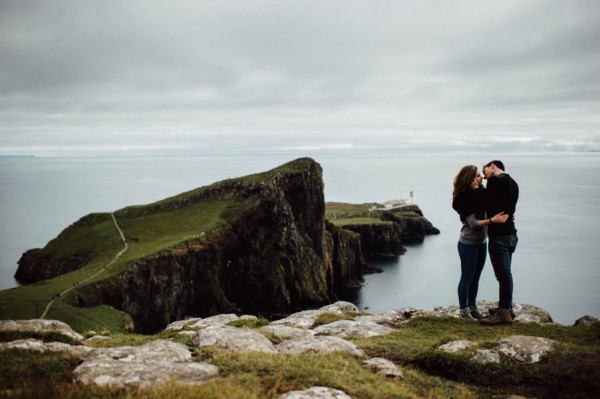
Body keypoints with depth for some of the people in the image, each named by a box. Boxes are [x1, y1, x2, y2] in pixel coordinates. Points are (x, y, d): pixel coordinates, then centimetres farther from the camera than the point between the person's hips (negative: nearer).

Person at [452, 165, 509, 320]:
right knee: (467, 278, 5)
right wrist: (492, 220, -35)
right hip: (468, 244, -7)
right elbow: (473, 222, -24)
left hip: (481, 242, 7)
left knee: (475, 277, 17)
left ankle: (472, 307, 30)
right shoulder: (463, 198, -19)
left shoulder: (481, 192, 2)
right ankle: (464, 310, 18)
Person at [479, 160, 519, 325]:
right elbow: (510, 208, 15)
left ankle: (504, 313, -2)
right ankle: (507, 307, 27)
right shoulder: (513, 183, 16)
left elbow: (488, 206, -9)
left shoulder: (495, 181, -11)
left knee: (503, 274, -6)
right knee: (505, 273, 17)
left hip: (499, 235, -9)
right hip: (511, 233, 9)